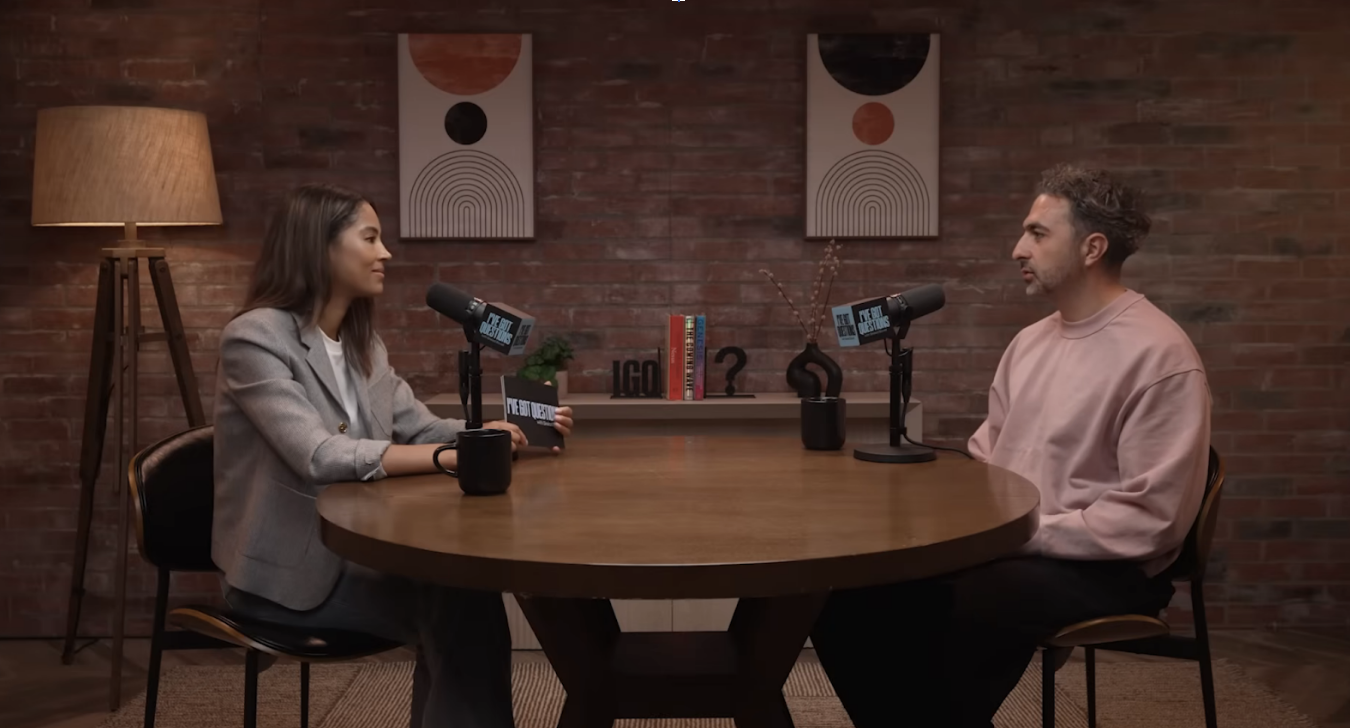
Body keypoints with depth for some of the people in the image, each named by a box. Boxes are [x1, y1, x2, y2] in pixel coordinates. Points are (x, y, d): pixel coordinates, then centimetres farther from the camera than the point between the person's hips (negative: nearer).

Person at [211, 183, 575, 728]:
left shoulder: (362, 344, 11)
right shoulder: (254, 337, -15)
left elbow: (420, 429, 10)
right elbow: (319, 456, -27)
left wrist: (501, 432, -9)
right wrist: (446, 457, -32)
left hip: (353, 552, 7)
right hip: (287, 572, -7)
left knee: (466, 594, -18)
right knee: (456, 609, -21)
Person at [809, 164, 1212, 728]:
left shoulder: (1158, 355, -12)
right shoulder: (1029, 342, 14)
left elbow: (1150, 518, -17)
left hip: (1097, 569, -7)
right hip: (1000, 548, 7)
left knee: (934, 615, -32)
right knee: (845, 593, -11)